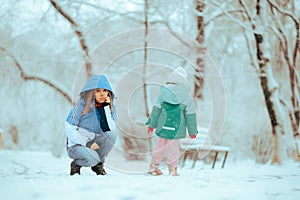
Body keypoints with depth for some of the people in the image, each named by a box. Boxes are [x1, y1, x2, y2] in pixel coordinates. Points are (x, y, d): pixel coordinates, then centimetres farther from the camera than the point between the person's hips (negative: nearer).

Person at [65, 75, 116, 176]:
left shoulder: (109, 107, -2)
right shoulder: (83, 104, -15)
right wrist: (86, 144, -21)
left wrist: (106, 108, -20)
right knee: (91, 159, -35)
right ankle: (76, 164, 2)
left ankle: (99, 163, -3)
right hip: (77, 144, -4)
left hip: (94, 143, 4)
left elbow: (111, 129, -17)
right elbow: (69, 128, -15)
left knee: (111, 135, -26)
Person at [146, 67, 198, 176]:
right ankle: (172, 168, 8)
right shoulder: (186, 96, -4)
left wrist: (151, 124, 9)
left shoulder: (164, 92, 0)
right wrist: (192, 131, 7)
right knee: (173, 146, 4)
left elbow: (156, 109, 2)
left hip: (163, 125, 2)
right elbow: (190, 114, 0)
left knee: (160, 145, 14)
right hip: (177, 126, -2)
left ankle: (154, 165, 20)